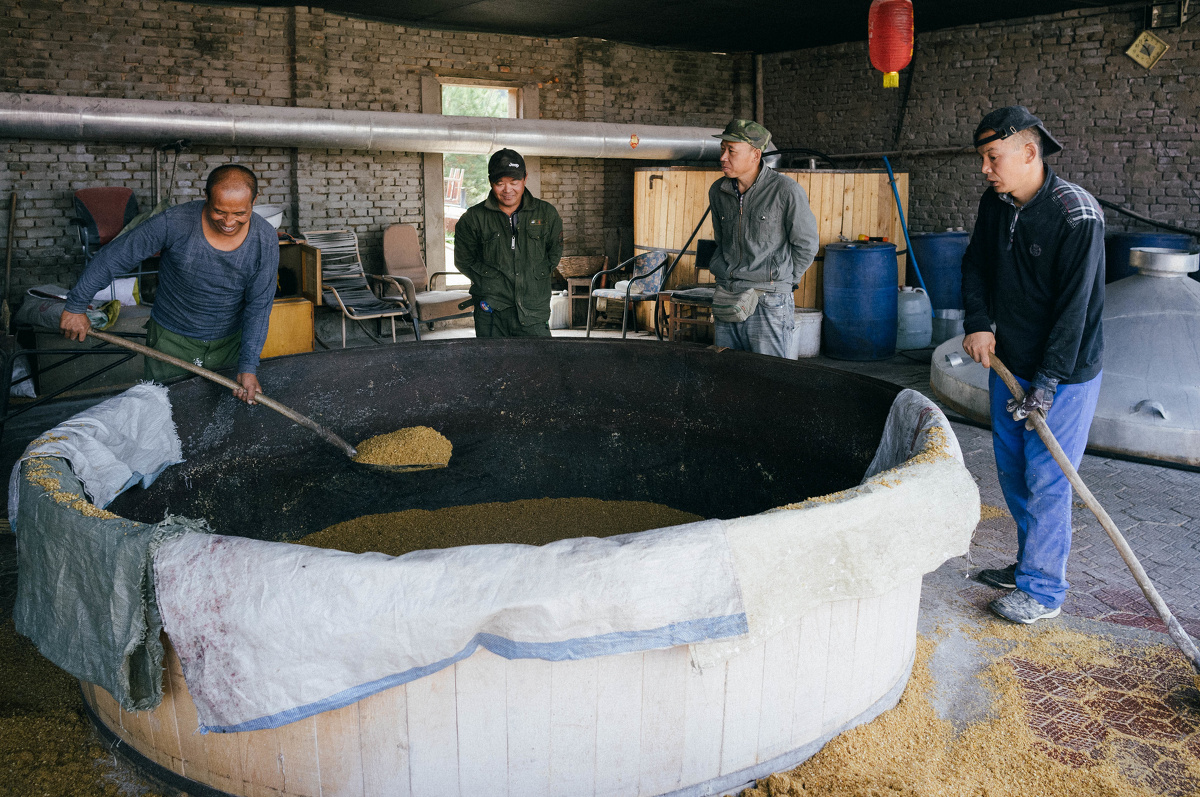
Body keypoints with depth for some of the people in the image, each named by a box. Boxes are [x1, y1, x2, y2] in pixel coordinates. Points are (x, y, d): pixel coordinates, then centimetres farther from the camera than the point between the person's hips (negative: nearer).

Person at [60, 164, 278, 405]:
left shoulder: (265, 241, -17)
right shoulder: (174, 223, -23)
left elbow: (259, 306, -13)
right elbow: (114, 257, -13)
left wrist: (249, 366, -19)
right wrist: (75, 307, -8)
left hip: (230, 344, 1)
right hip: (171, 340, -1)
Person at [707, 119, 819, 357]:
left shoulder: (786, 191, -10)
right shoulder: (718, 191, 7)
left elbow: (806, 245, 0)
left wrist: (781, 281, 1)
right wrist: (725, 277, 12)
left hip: (768, 304, -5)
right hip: (727, 301, 6)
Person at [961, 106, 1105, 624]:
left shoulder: (1077, 214, -21)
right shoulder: (996, 203, 1)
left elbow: (1073, 308, -22)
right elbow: (975, 265, 15)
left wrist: (1044, 386, -23)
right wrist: (978, 323, -2)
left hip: (1064, 373, -7)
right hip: (1008, 363, 8)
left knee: (1046, 478, -3)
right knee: (1012, 470, 16)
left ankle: (1043, 590, 10)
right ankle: (1030, 563, 32)